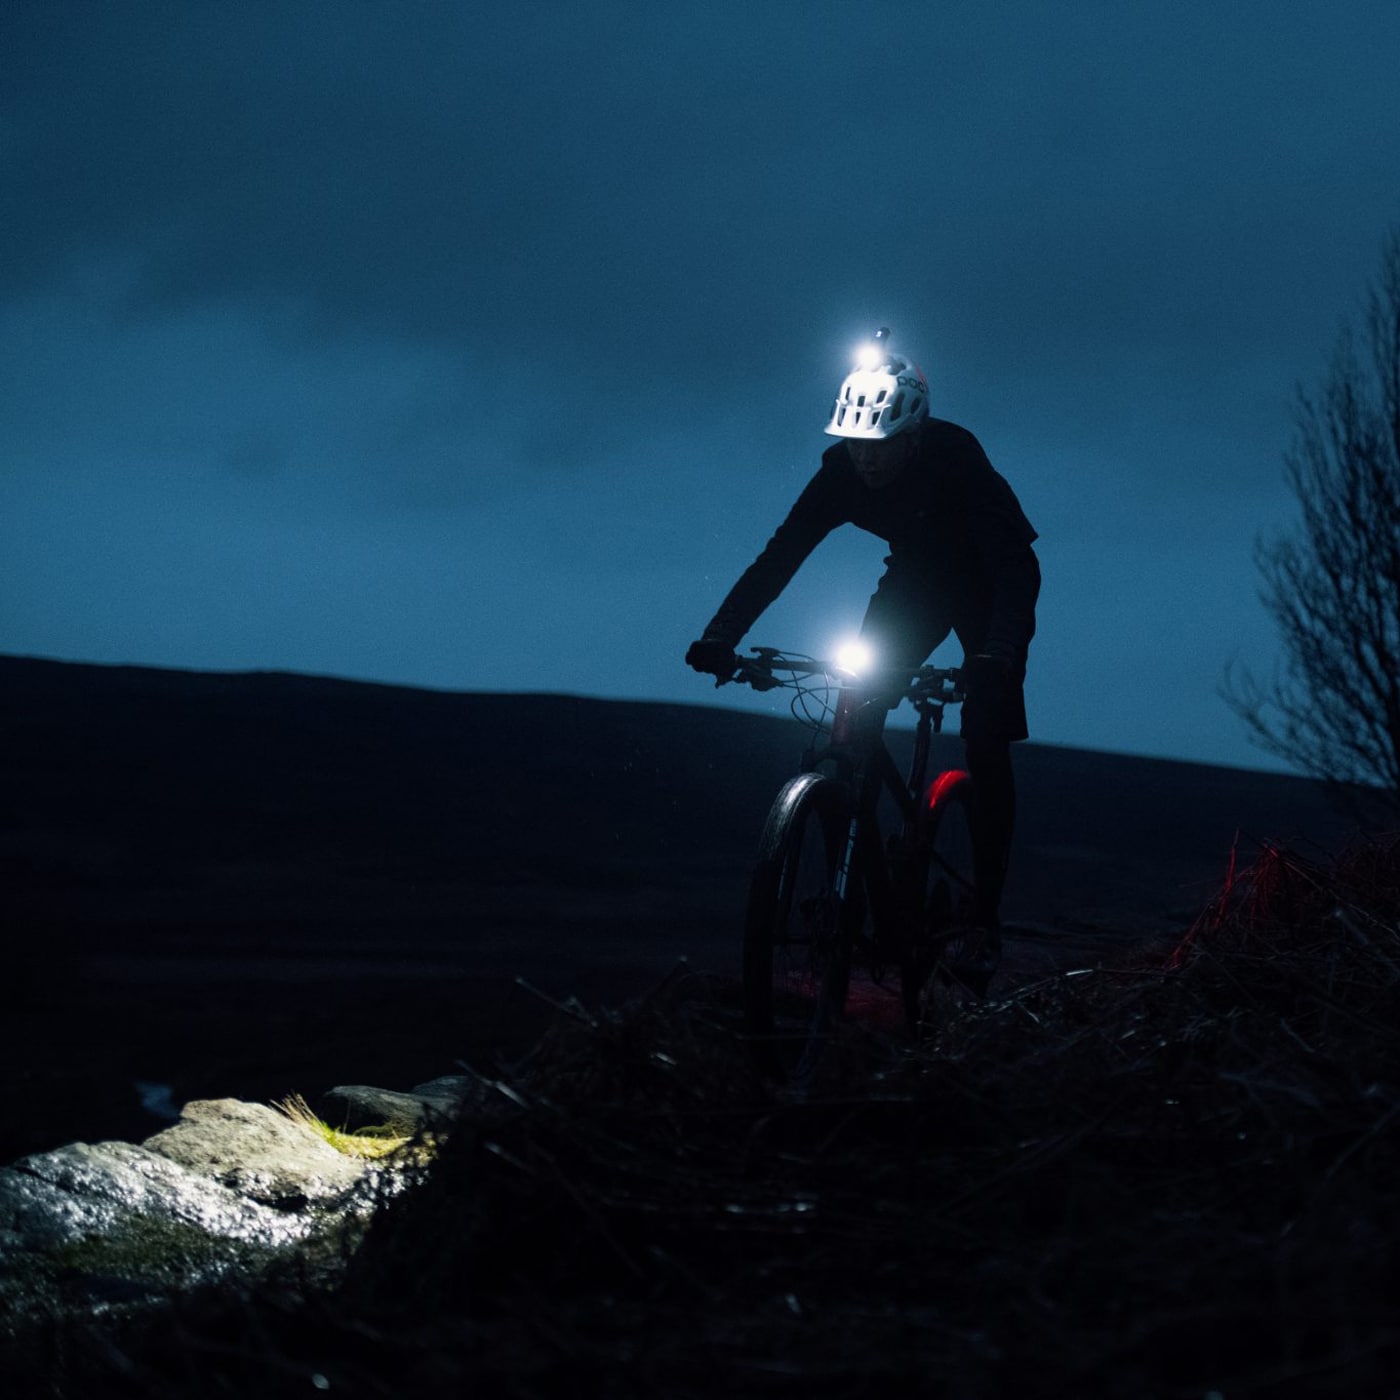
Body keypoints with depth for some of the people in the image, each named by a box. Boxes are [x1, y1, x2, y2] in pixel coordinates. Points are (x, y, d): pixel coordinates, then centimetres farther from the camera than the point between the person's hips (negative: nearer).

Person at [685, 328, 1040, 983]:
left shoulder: (956, 459, -34)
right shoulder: (842, 470, -22)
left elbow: (1017, 564, -40)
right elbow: (780, 554, -23)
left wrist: (997, 654, -55)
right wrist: (720, 634, -36)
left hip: (987, 586, -4)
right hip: (914, 580, 4)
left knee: (986, 750, -14)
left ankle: (986, 917, -7)